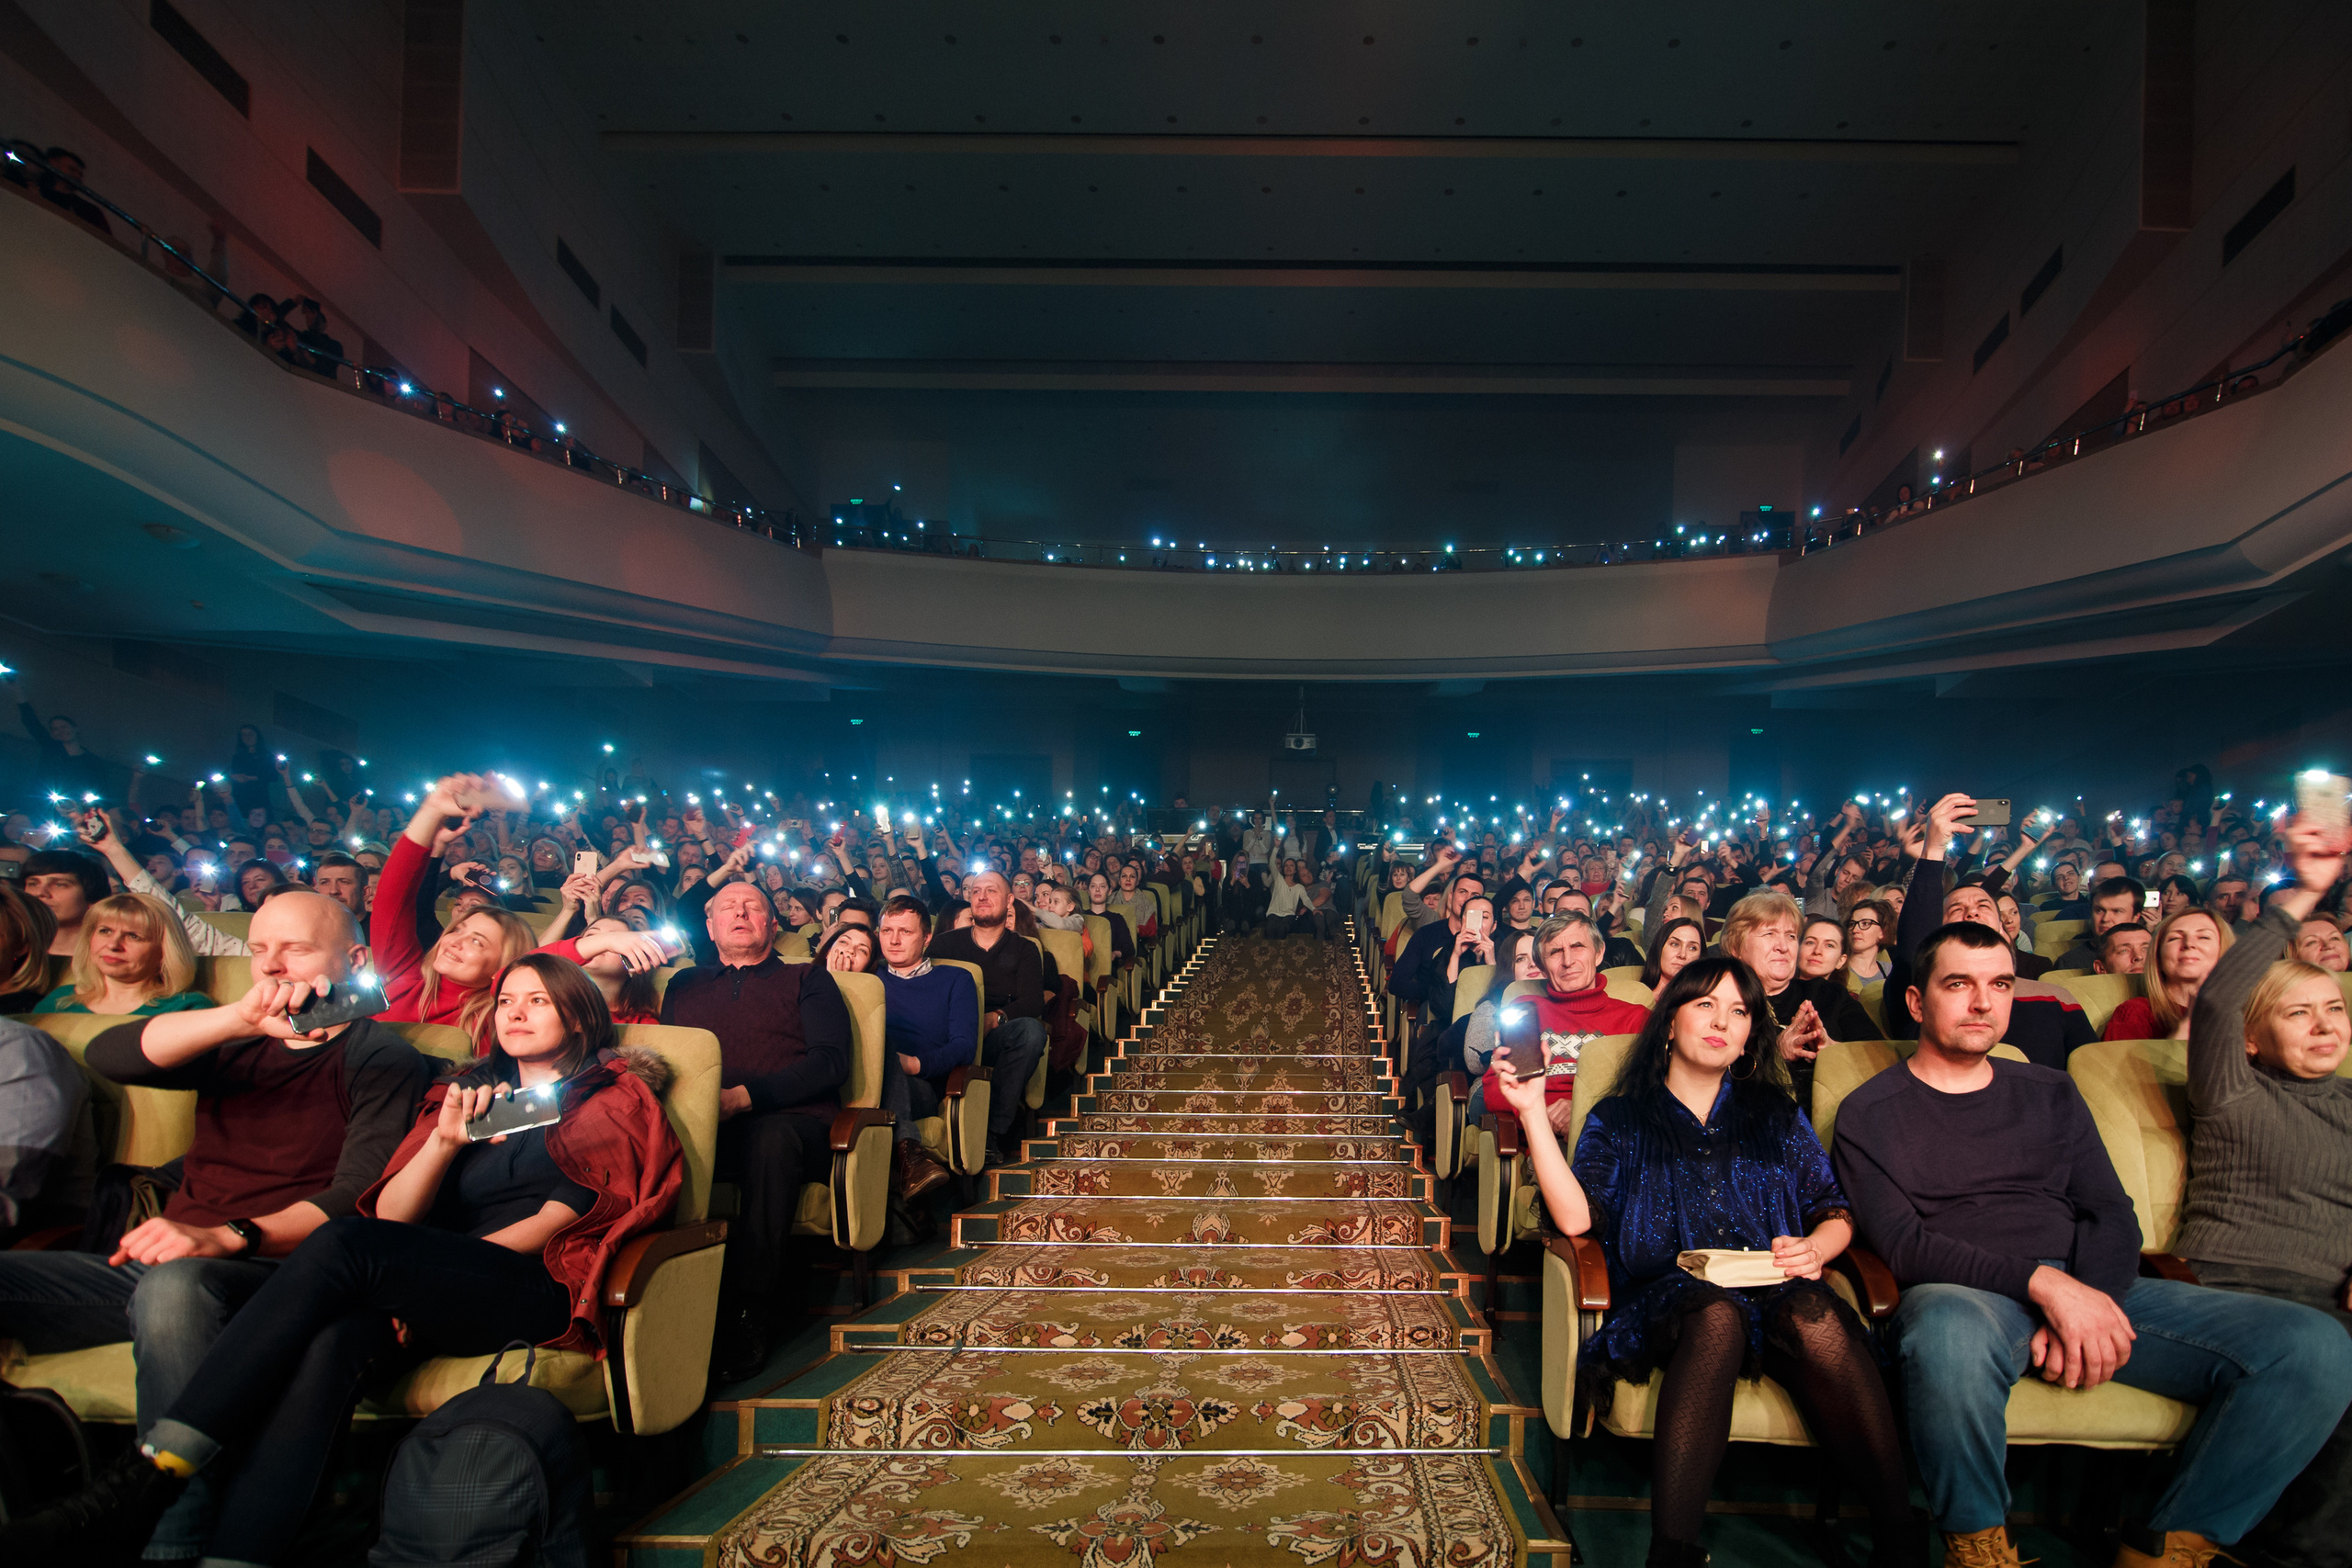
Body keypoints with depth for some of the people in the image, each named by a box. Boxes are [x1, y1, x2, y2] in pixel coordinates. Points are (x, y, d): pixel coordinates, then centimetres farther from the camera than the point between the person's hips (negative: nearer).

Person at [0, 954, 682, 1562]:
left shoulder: (617, 1097, 13)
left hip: (542, 1291, -4)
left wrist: (444, 1269, -7)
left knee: (342, 1244, -28)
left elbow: (559, 1219, 1)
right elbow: (393, 1215, 14)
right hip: (444, 1298, 5)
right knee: (329, 1339, -31)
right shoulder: (468, 1091, 26)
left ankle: (152, 1474, -28)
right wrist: (444, 1140, -4)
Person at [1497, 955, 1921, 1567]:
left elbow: (1837, 1213, 17)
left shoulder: (1776, 1115, 22)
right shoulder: (1619, 1120, 13)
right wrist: (1533, 1111, -7)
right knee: (1717, 1313, -36)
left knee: (1814, 1315, -33)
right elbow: (1576, 1218, -3)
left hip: (1775, 1292, 2)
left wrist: (1816, 1248, -7)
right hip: (1665, 1302, -2)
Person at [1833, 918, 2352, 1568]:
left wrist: (2086, 1306, -10)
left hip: (2087, 1288, 5)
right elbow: (1902, 1244, -8)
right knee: (1950, 1336, -43)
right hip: (1962, 1294, -5)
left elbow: (2113, 1218, 11)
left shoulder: (2050, 1093, 20)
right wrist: (2044, 1281, -21)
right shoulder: (1870, 1113, 4)